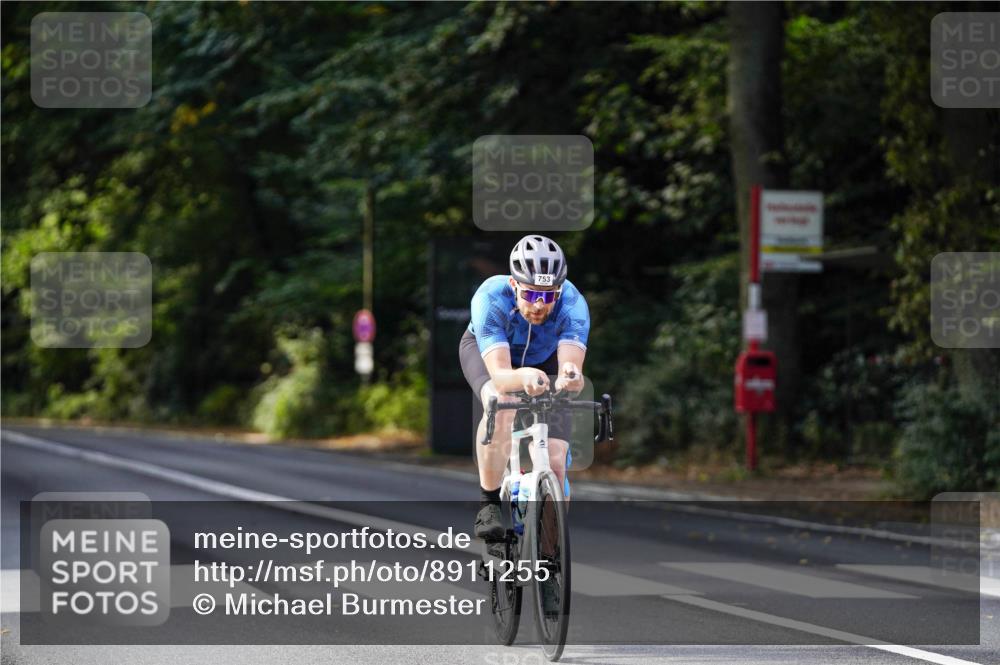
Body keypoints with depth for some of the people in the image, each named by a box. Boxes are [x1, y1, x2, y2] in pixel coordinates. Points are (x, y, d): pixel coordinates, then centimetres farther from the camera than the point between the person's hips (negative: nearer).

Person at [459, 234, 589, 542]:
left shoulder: (572, 305, -37)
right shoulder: (490, 298, -40)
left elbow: (571, 366, -49)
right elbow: (499, 374, -49)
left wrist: (570, 378, -73)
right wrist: (524, 378, -71)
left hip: (545, 357, 2)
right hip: (485, 349, -2)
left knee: (555, 462, -14)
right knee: (501, 407, -36)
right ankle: (489, 504, -20)